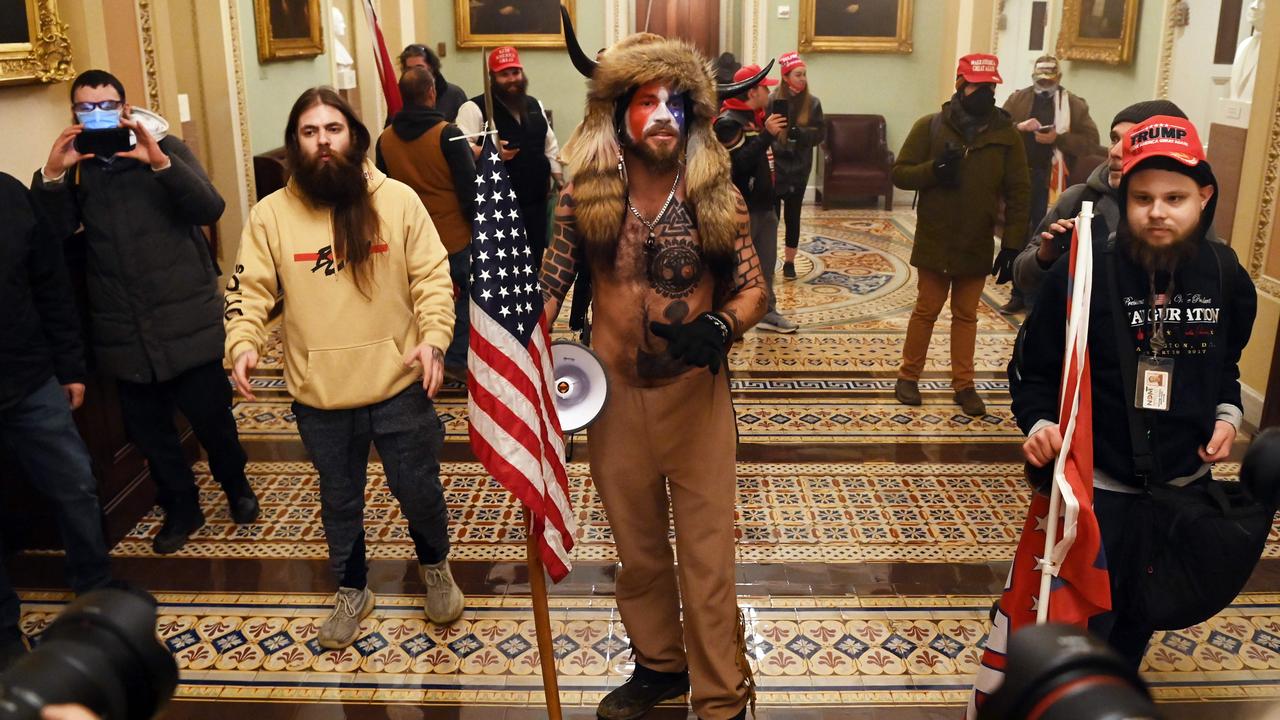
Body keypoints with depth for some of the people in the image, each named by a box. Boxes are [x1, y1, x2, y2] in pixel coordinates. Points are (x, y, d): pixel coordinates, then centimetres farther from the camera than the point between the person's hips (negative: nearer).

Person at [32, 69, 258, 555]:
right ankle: (180, 508, 31)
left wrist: (160, 162, -28)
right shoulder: (74, 166, 7)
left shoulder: (165, 149, 0)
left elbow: (210, 209, -15)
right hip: (124, 332, 3)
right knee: (148, 430, 11)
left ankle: (236, 485, 33)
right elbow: (48, 235, -4)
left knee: (211, 416, 6)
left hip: (188, 322, -3)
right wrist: (52, 174, -20)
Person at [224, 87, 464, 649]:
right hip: (319, 396, 1)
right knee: (340, 501, 19)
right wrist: (243, 345, -19)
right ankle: (352, 591, 41)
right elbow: (249, 288, -2)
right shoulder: (271, 213, -3)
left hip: (399, 386, -1)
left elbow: (432, 278, -4)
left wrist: (433, 338, -18)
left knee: (419, 491, 13)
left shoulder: (398, 200, -5)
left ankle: (435, 566, 43)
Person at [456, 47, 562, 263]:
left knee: (537, 255, 14)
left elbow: (549, 143, 22)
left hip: (536, 200, 6)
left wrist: (558, 175, 17)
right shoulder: (475, 108, -8)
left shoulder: (534, 105, 14)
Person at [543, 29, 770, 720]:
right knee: (637, 547, 18)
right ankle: (659, 664, 40)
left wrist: (721, 327, -22)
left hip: (696, 392, -1)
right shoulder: (584, 196, -5)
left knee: (708, 552, 3)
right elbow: (550, 283, 1)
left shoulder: (717, 197, -6)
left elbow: (752, 286, -2)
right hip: (615, 395, 2)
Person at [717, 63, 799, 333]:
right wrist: (767, 134, -27)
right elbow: (739, 162, -27)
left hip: (764, 204, 9)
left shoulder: (758, 117, 14)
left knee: (767, 263, 15)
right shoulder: (729, 121, -15)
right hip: (742, 208, -9)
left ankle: (767, 312, 26)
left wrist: (778, 137, 8)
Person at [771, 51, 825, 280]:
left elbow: (820, 133, 0)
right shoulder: (772, 101, -7)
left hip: (799, 169, 3)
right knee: (771, 215, 0)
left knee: (793, 216, 10)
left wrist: (800, 134, -16)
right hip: (773, 168, -2)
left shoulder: (812, 103, 1)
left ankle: (789, 262, 21)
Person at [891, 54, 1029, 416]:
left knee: (966, 315, 11)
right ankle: (908, 376, 23)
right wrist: (933, 169, -23)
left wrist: (1012, 245, -7)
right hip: (934, 241, -1)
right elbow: (900, 173, -4)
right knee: (927, 310, 8)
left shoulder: (1006, 134, -2)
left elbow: (1018, 194, -2)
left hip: (978, 245, 2)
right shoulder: (930, 126, -6)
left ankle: (963, 384, 21)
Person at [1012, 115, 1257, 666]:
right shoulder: (1084, 270, -18)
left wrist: (1227, 414, -2)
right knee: (1083, 622, 2)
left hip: (1187, 480, 5)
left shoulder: (1223, 272, -3)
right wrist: (1039, 422, -26)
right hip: (1096, 482, -4)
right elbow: (1034, 367, -9)